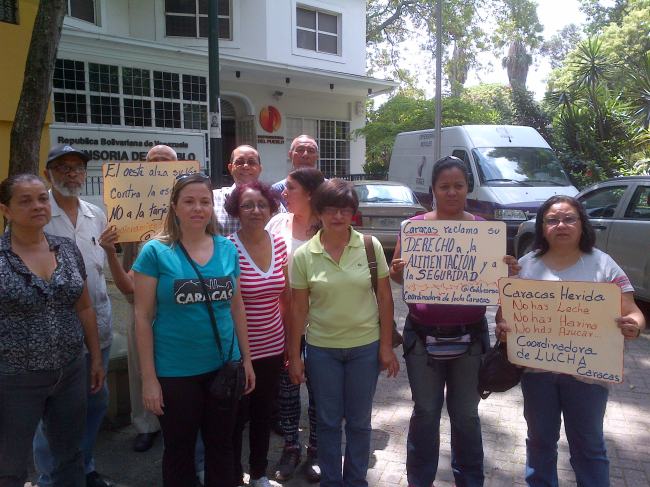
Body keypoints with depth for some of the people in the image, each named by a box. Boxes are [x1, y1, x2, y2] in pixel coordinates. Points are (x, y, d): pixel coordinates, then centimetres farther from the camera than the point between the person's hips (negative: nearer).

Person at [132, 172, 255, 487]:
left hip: (224, 366, 3)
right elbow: (142, 316, -8)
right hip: (175, 372, -3)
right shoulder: (155, 251, -9)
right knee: (179, 450, 16)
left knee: (221, 447, 19)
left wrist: (246, 359, 10)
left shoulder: (227, 249, 1)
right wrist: (149, 377, -10)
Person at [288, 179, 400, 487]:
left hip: (365, 346, 1)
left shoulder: (371, 246, -6)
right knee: (328, 421, 14)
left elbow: (385, 298, -2)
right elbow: (299, 309, -2)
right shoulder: (303, 255, -7)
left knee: (359, 421, 15)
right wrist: (294, 355, -1)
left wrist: (386, 346, -4)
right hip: (321, 349, 0)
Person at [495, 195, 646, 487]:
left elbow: (632, 312, -7)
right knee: (540, 440, 19)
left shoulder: (603, 264, -5)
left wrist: (634, 327, -31)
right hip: (536, 369, 2)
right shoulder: (525, 266, 0)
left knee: (588, 445, 14)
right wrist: (501, 327, -19)